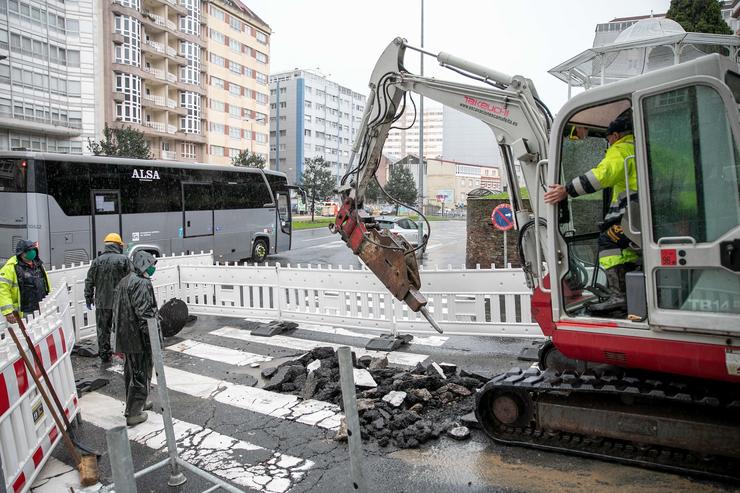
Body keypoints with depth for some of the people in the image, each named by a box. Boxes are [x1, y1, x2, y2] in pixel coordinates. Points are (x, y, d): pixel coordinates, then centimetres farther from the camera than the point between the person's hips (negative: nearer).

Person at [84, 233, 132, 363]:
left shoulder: (97, 261, 3)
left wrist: (88, 298, 16)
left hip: (102, 303, 2)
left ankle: (104, 355, 18)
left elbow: (89, 282, 7)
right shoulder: (123, 259, -6)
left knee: (103, 330, 12)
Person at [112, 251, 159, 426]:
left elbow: (117, 309, 19)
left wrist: (118, 331, 24)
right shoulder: (142, 283, -17)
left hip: (124, 337, 10)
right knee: (141, 374, 1)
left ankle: (138, 403, 38)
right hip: (139, 338, -10)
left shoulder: (123, 282, 14)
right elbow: (144, 313, -23)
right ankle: (133, 413, 7)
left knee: (130, 371, 21)